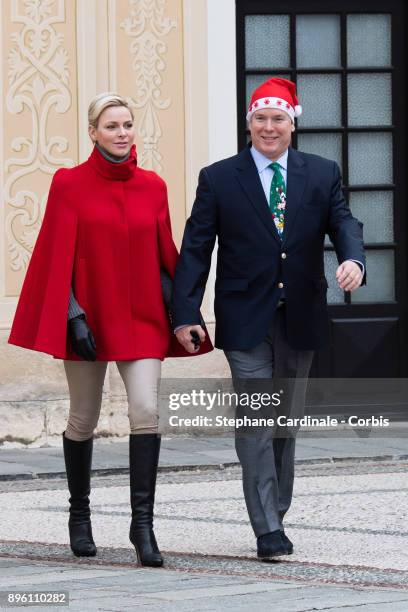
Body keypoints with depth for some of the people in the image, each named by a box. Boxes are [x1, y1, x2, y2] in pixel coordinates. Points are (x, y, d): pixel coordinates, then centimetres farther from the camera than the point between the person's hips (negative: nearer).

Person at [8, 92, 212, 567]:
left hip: (141, 317, 2)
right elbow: (59, 257, -5)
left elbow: (164, 255, 10)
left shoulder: (152, 187, 5)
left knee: (146, 411, -15)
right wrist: (73, 315, -13)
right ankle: (79, 514, 30)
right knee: (84, 420, 9)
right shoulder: (70, 184, -4)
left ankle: (142, 523, -12)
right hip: (89, 316, -2)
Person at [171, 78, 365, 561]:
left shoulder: (322, 175, 6)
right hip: (246, 320, -3)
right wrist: (185, 314, -11)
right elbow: (195, 249, -2)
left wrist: (353, 259, -28)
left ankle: (276, 512, 27)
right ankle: (267, 528, -8)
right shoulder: (218, 179, 0)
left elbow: (343, 223, -4)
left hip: (300, 319, 3)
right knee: (256, 422, -9)